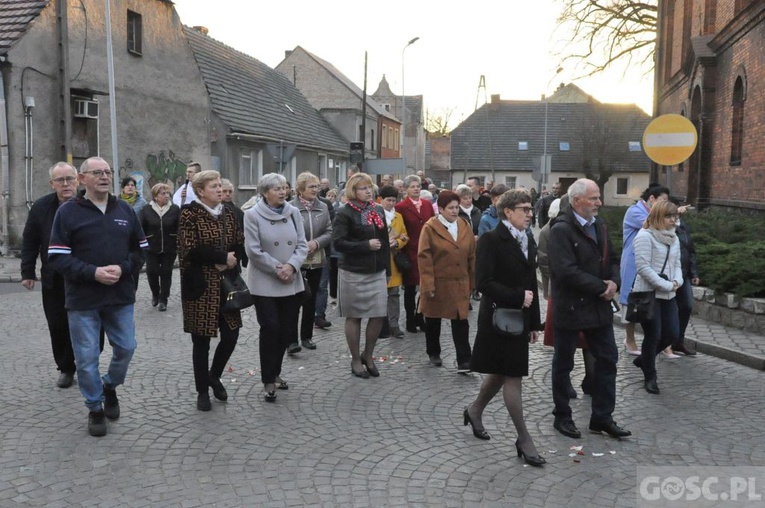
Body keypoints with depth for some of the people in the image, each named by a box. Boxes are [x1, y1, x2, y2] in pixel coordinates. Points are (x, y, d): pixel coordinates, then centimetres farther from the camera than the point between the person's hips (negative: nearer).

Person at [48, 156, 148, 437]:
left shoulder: (125, 210, 7)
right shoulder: (67, 211, -4)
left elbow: (141, 249, 8)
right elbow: (57, 256, -8)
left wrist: (123, 269, -11)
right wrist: (93, 273, -20)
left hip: (120, 296, 3)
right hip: (83, 299, -3)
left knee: (126, 348, 9)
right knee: (87, 357, 5)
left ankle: (110, 386, 38)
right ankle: (95, 408, 23)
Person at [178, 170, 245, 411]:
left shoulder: (227, 213, 11)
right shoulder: (190, 213, -7)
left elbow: (239, 245, 9)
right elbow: (190, 250, -17)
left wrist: (230, 262, -11)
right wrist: (223, 257, -16)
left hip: (226, 283, 5)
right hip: (201, 286, -5)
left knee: (231, 335, 4)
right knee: (202, 340, 3)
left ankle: (214, 376, 31)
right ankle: (202, 391, 19)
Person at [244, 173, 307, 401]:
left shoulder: (294, 212, 5)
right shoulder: (253, 215, -7)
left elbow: (302, 245, 3)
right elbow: (254, 251, -12)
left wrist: (291, 266, -13)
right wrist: (277, 268, -15)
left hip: (291, 283, 5)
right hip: (265, 283, -4)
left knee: (286, 330, 10)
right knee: (270, 329, -6)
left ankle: (275, 373, 29)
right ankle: (268, 381, 8)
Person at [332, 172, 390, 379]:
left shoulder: (379, 210, 10)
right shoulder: (345, 213, -8)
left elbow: (385, 240, 14)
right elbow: (338, 243, -16)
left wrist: (387, 266, 11)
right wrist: (366, 245, -20)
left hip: (377, 273, 5)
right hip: (353, 273, -5)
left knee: (379, 315, 3)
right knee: (354, 317, 6)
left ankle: (368, 355, 24)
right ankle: (356, 360, 22)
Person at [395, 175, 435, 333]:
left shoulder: (427, 205, 10)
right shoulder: (401, 207, -5)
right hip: (410, 252, -4)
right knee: (410, 288, 6)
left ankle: (420, 317, 21)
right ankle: (410, 320, 18)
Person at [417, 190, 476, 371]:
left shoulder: (465, 226, 5)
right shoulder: (430, 228, -9)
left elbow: (472, 256, 8)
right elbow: (424, 257, -13)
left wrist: (472, 281, 7)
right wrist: (428, 284, -17)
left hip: (460, 284, 3)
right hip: (437, 283, -3)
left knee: (461, 322, -2)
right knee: (433, 321, 13)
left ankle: (464, 361, 2)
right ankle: (433, 353, 32)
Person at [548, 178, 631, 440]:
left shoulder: (598, 226, 9)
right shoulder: (561, 230, -16)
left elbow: (612, 259, 15)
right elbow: (566, 271, -25)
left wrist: (614, 282, -5)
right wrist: (600, 287, -18)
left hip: (599, 306, 8)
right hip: (570, 308, -7)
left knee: (607, 359, 11)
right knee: (563, 364, 9)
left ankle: (602, 417, 24)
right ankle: (562, 417, 24)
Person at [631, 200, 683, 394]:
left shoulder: (673, 238, 12)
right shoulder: (645, 236, -13)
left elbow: (676, 263, 16)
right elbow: (643, 267, -19)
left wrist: (677, 281, -5)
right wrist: (667, 285, -17)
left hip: (668, 295, 8)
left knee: (672, 334, 7)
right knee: (653, 336, 0)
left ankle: (643, 359, 32)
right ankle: (650, 377, 19)